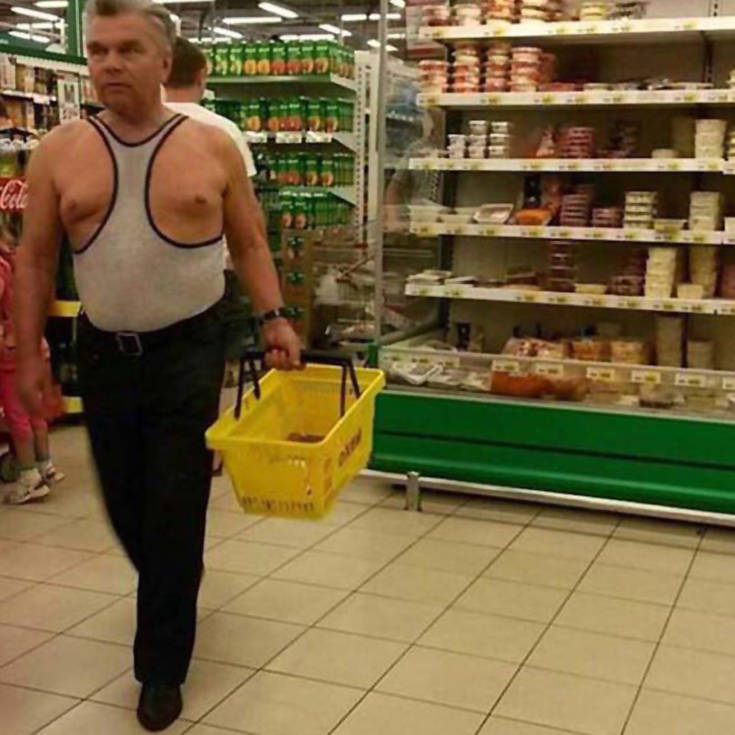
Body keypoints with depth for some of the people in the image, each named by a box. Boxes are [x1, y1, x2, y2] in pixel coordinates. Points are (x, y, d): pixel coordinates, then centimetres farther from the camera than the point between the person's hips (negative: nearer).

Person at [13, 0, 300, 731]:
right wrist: (28, 354, 0)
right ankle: (170, 596, 46)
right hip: (101, 353, 3)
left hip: (189, 350, -2)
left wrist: (272, 319, -7)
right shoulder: (59, 151, -1)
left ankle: (161, 667, 14)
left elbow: (249, 243, 4)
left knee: (174, 511, -2)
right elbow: (34, 259, 3)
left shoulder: (212, 147, -3)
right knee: (125, 503, 15)